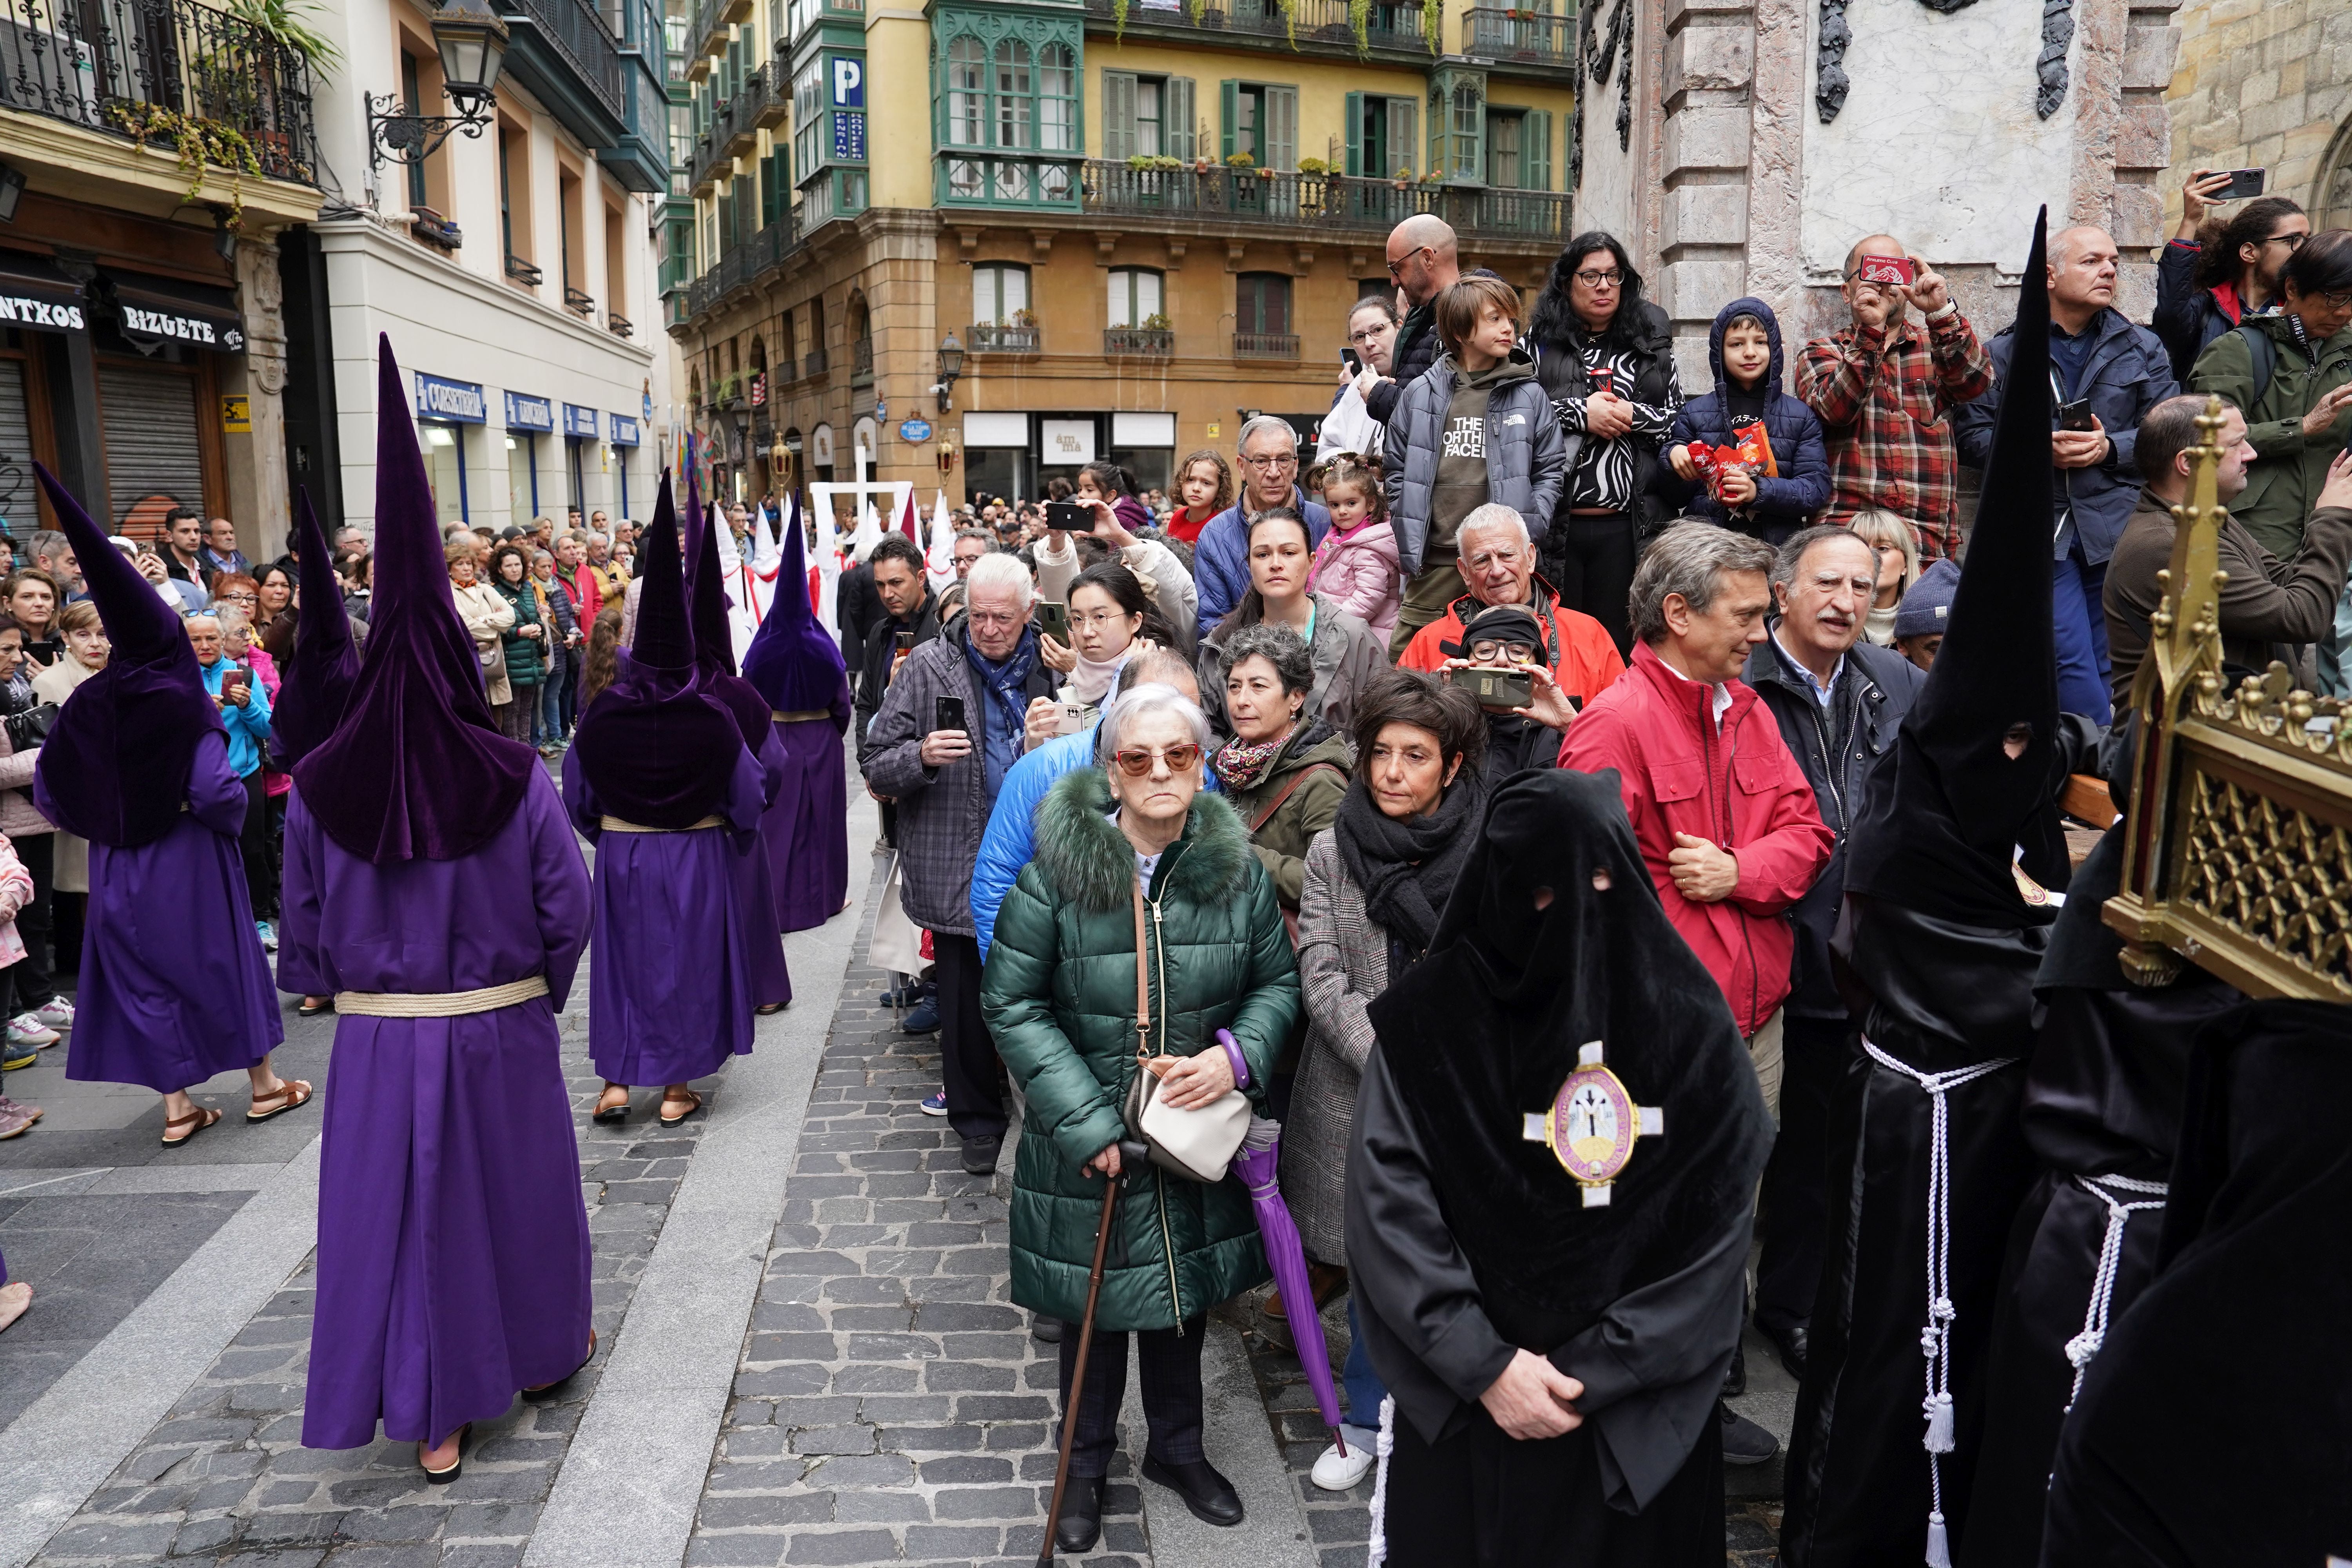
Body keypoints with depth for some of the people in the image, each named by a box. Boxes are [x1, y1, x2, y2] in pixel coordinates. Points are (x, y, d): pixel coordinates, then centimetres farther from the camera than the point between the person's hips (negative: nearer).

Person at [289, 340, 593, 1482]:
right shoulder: (518, 780, -14)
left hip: (378, 1042, 0)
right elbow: (569, 909, -9)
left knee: (400, 1206, 12)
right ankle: (542, 1345, 41)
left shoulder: (318, 788, -10)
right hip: (502, 1032, 0)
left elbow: (303, 930, -2)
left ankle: (433, 1419, 22)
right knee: (520, 1188, 20)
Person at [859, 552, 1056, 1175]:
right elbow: (875, 764, -4)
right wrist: (921, 756, -23)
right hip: (957, 871, -2)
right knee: (966, 1000, 5)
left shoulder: (1045, 668, 7)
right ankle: (978, 1121, 23)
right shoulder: (928, 666, -2)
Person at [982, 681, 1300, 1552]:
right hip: (1090, 1144, -2)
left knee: (1185, 1299, 20)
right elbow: (1012, 1002, -11)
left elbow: (1278, 981, 5)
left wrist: (1237, 1056, -15)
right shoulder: (1056, 870, -16)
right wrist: (1086, 1120, -16)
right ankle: (1086, 1464, 41)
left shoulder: (1237, 868, -6)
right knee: (1095, 1306, 15)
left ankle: (1178, 1448, 46)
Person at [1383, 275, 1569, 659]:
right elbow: (1395, 468, 12)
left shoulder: (1529, 395, 6)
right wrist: (1408, 536, 5)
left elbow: (1552, 467, 9)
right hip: (1433, 561, 1)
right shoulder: (1420, 394, 7)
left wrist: (1528, 526, -4)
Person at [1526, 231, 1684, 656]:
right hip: (1556, 522, -1)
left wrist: (1633, 416, -7)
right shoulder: (1541, 341, 7)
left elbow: (1679, 417, 10)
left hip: (1624, 525, 2)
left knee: (1616, 643, 5)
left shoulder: (1651, 343, 13)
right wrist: (1579, 412, -11)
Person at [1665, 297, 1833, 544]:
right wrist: (1673, 456, -8)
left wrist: (1759, 491, -15)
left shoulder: (1801, 416, 10)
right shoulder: (1693, 414, 10)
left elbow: (1817, 488, 1)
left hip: (1777, 548, 0)